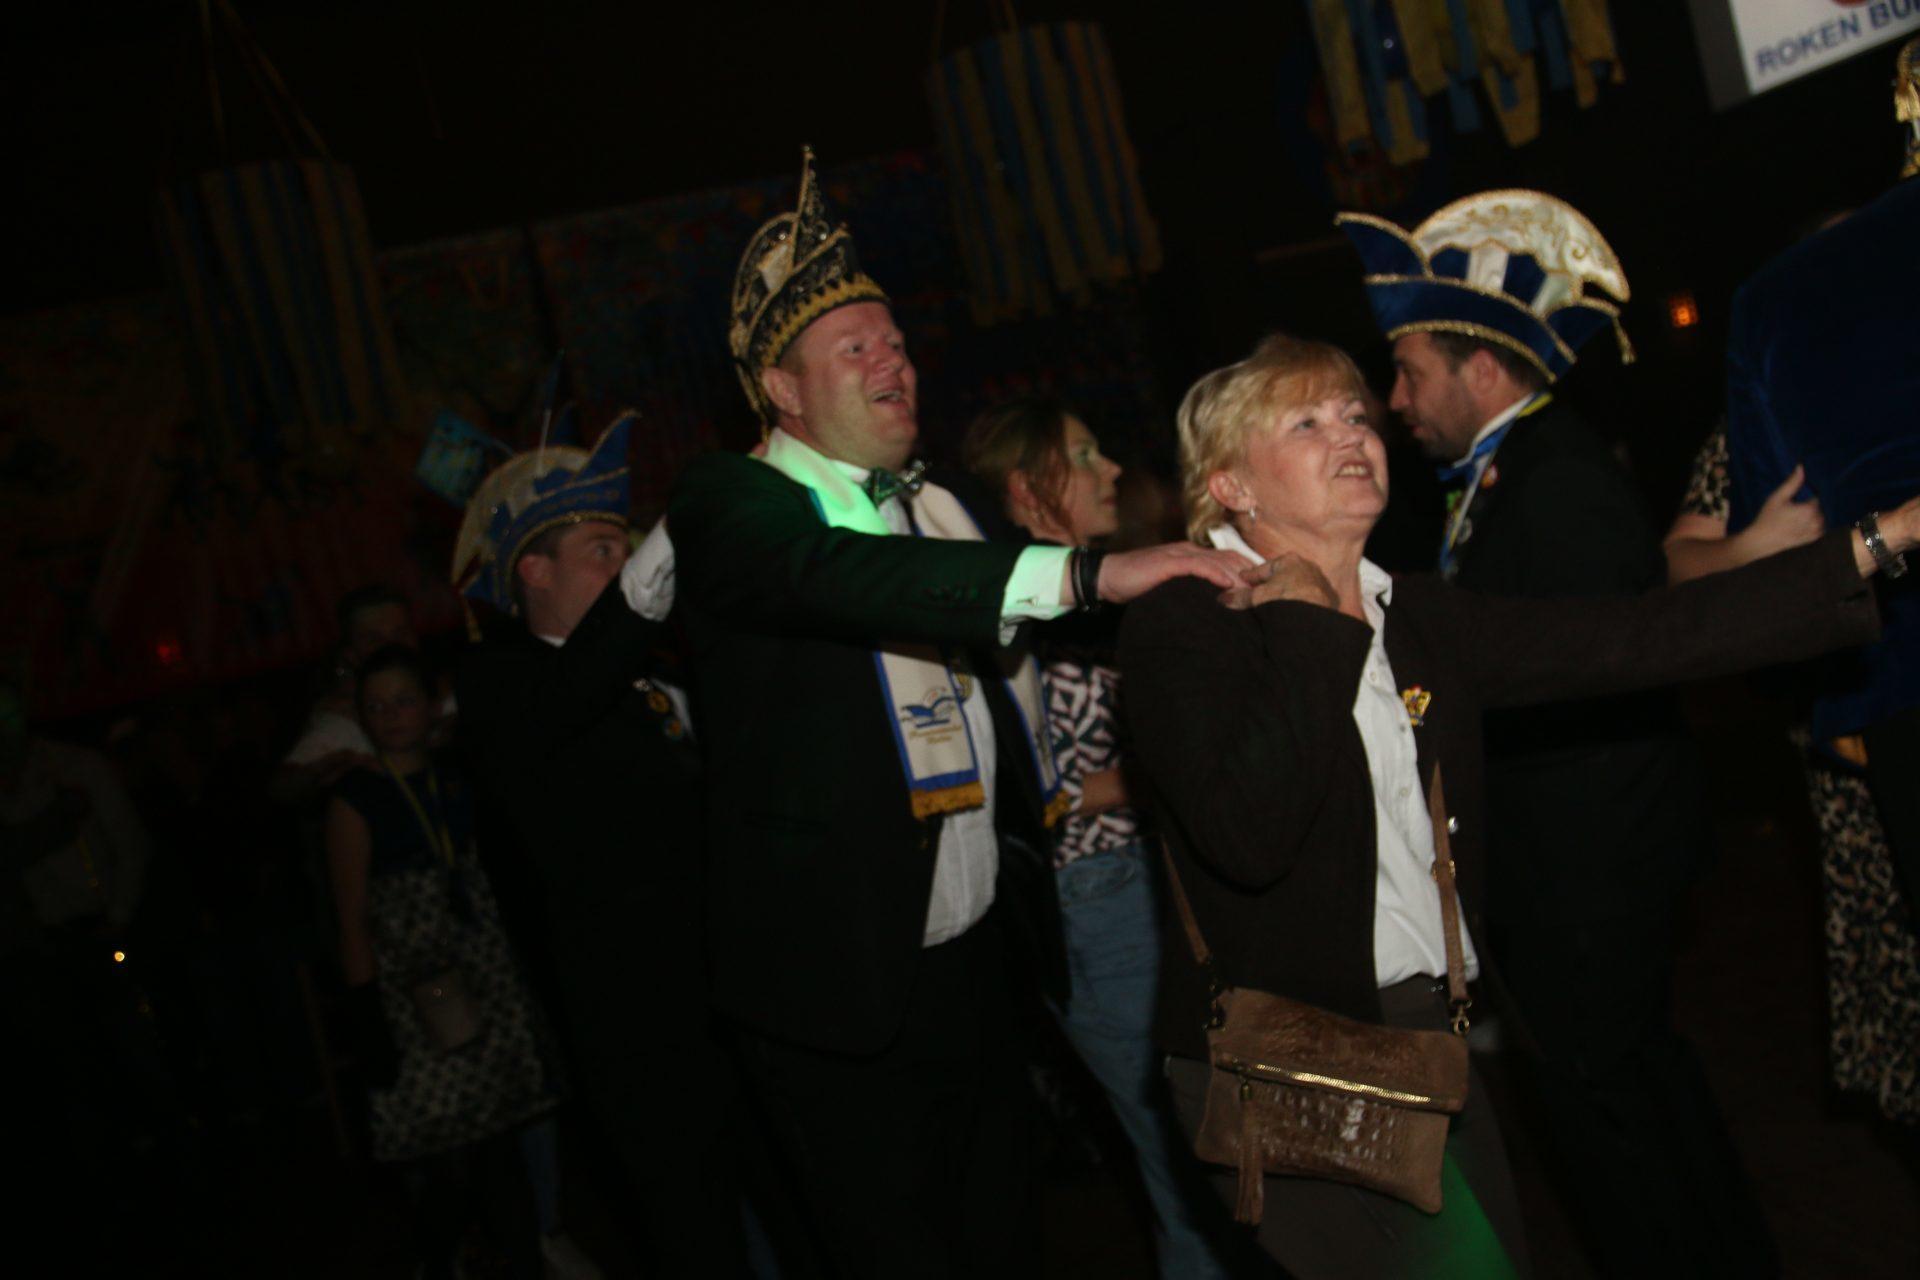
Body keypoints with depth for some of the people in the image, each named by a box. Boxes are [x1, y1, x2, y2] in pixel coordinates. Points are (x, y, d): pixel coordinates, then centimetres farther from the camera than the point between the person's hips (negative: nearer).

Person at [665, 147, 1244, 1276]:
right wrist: (1088, 574, -39)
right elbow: (840, 575, -32)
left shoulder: (939, 510, 12)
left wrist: (1043, 792, 17)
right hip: (840, 979, -6)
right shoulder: (731, 504, -11)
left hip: (976, 953, 7)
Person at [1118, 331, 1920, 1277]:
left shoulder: (1418, 617, 8)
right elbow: (1252, 839, -27)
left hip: (1431, 1034, 7)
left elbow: (1634, 640, 2)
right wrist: (1306, 622, -18)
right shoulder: (1178, 629, -11)